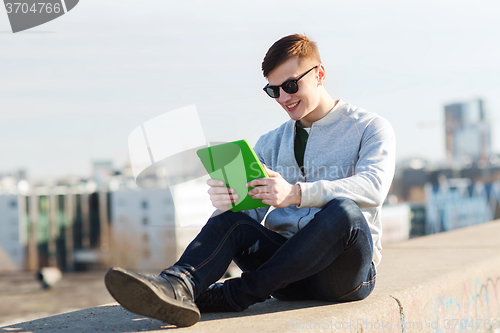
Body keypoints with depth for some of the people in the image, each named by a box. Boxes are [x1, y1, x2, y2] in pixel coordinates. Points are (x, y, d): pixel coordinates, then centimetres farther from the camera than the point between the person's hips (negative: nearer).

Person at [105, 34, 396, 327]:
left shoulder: (370, 128, 5)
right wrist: (227, 200, -18)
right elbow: (252, 208, 9)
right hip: (290, 270, 4)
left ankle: (232, 296, -32)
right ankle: (178, 286, -51)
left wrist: (296, 194, -31)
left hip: (348, 269, -3)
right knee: (230, 220, -22)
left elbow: (373, 187, -16)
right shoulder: (271, 143, 21)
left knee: (343, 210, -35)